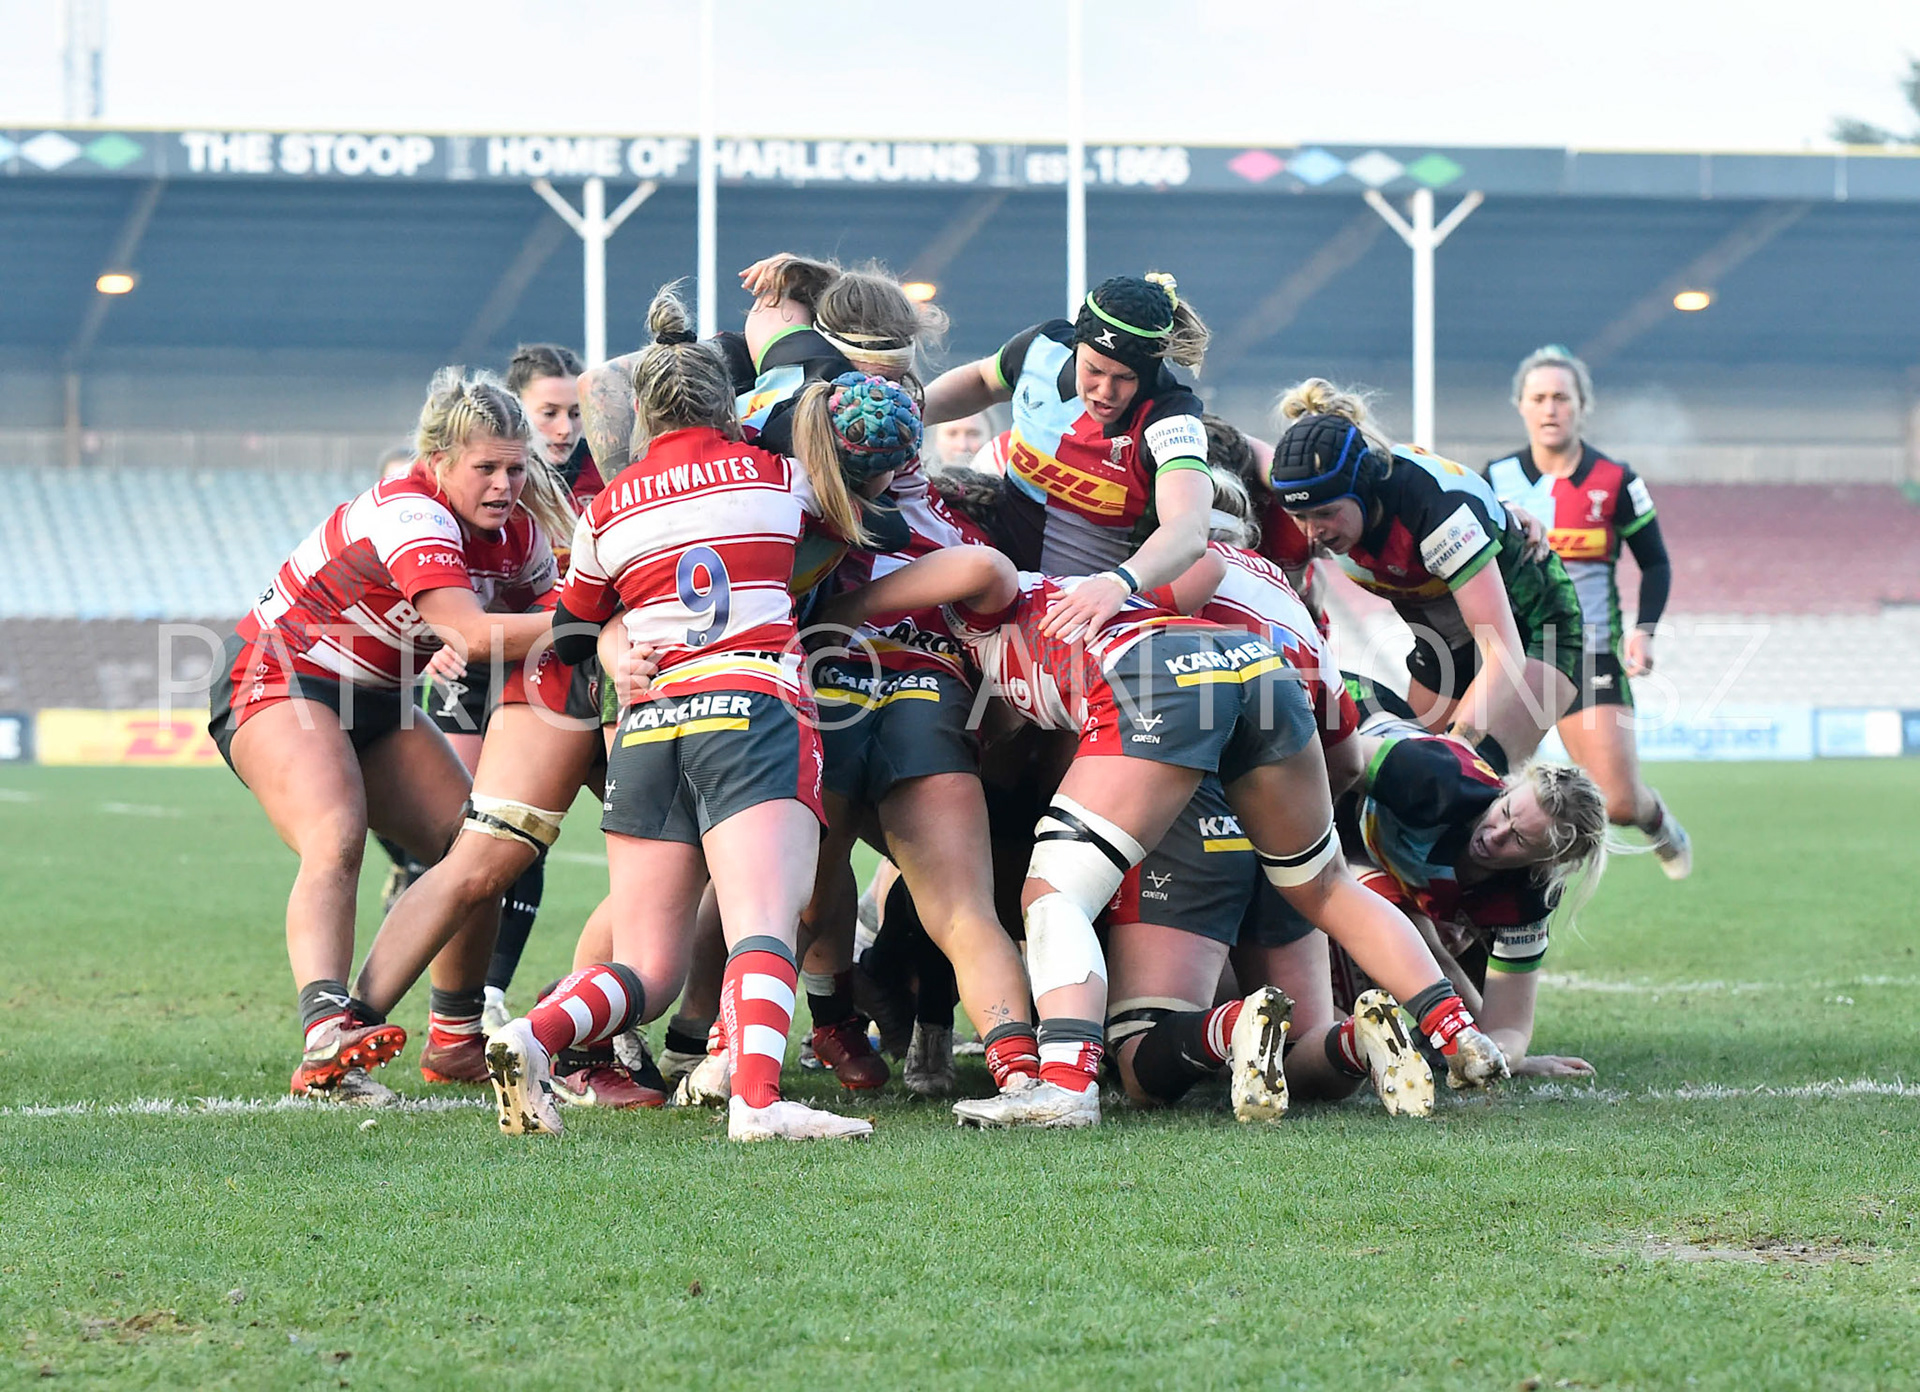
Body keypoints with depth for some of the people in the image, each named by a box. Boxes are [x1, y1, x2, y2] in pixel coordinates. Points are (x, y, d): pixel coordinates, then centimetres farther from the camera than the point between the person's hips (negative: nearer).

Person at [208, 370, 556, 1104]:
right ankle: (326, 1040, -48)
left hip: (375, 699, 9)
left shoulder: (516, 535, -3)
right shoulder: (407, 514, -29)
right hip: (279, 681, -9)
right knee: (336, 842, -31)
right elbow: (473, 635, -40)